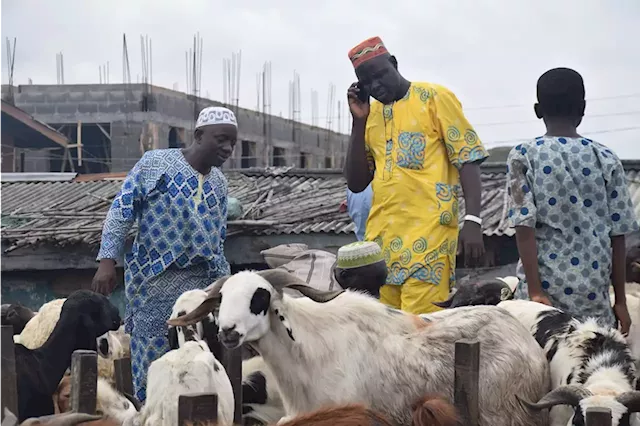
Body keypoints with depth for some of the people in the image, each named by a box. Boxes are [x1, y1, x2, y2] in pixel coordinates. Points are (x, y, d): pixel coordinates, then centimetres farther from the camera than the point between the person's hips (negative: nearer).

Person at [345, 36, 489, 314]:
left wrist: (472, 221, -15)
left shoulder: (434, 97, 2)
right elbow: (356, 183, 15)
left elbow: (467, 160, -2)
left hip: (428, 235, -5)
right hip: (380, 238, 5)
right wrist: (359, 121, 6)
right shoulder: (371, 114, 17)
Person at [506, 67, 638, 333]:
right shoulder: (607, 160, 4)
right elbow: (617, 235, 4)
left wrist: (535, 291, -9)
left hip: (546, 289, -1)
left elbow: (525, 227, -9)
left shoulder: (523, 156, -1)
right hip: (594, 292, 1)